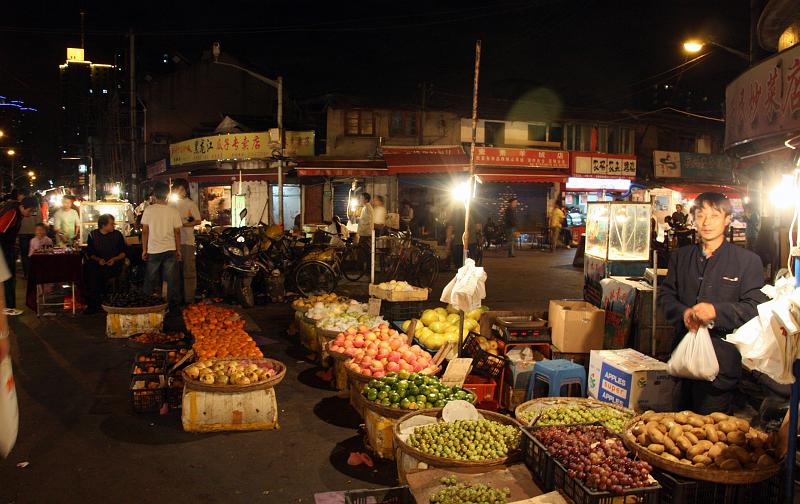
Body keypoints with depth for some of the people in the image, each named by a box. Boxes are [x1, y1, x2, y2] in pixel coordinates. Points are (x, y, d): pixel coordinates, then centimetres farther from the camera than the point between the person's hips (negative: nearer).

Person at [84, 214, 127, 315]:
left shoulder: (117, 234, 7)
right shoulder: (92, 235, 10)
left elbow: (124, 252, 9)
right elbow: (89, 253, 13)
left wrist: (114, 259, -8)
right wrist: (98, 259, -6)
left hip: (114, 264, -2)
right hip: (97, 263, 2)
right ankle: (93, 305, -24)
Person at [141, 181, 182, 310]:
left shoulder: (148, 210, -5)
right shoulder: (173, 212, -3)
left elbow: (144, 231, -2)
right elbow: (177, 232, 0)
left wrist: (144, 250, 6)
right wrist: (178, 250, 10)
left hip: (153, 250, -1)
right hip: (170, 250, 1)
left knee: (150, 280, 10)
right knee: (170, 279, 7)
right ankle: (172, 303, 11)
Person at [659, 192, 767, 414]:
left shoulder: (748, 260, 0)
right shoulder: (680, 256, 12)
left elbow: (755, 307, -6)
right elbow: (666, 295, 10)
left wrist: (716, 311, -21)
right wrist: (683, 313, -10)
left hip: (722, 358, -4)